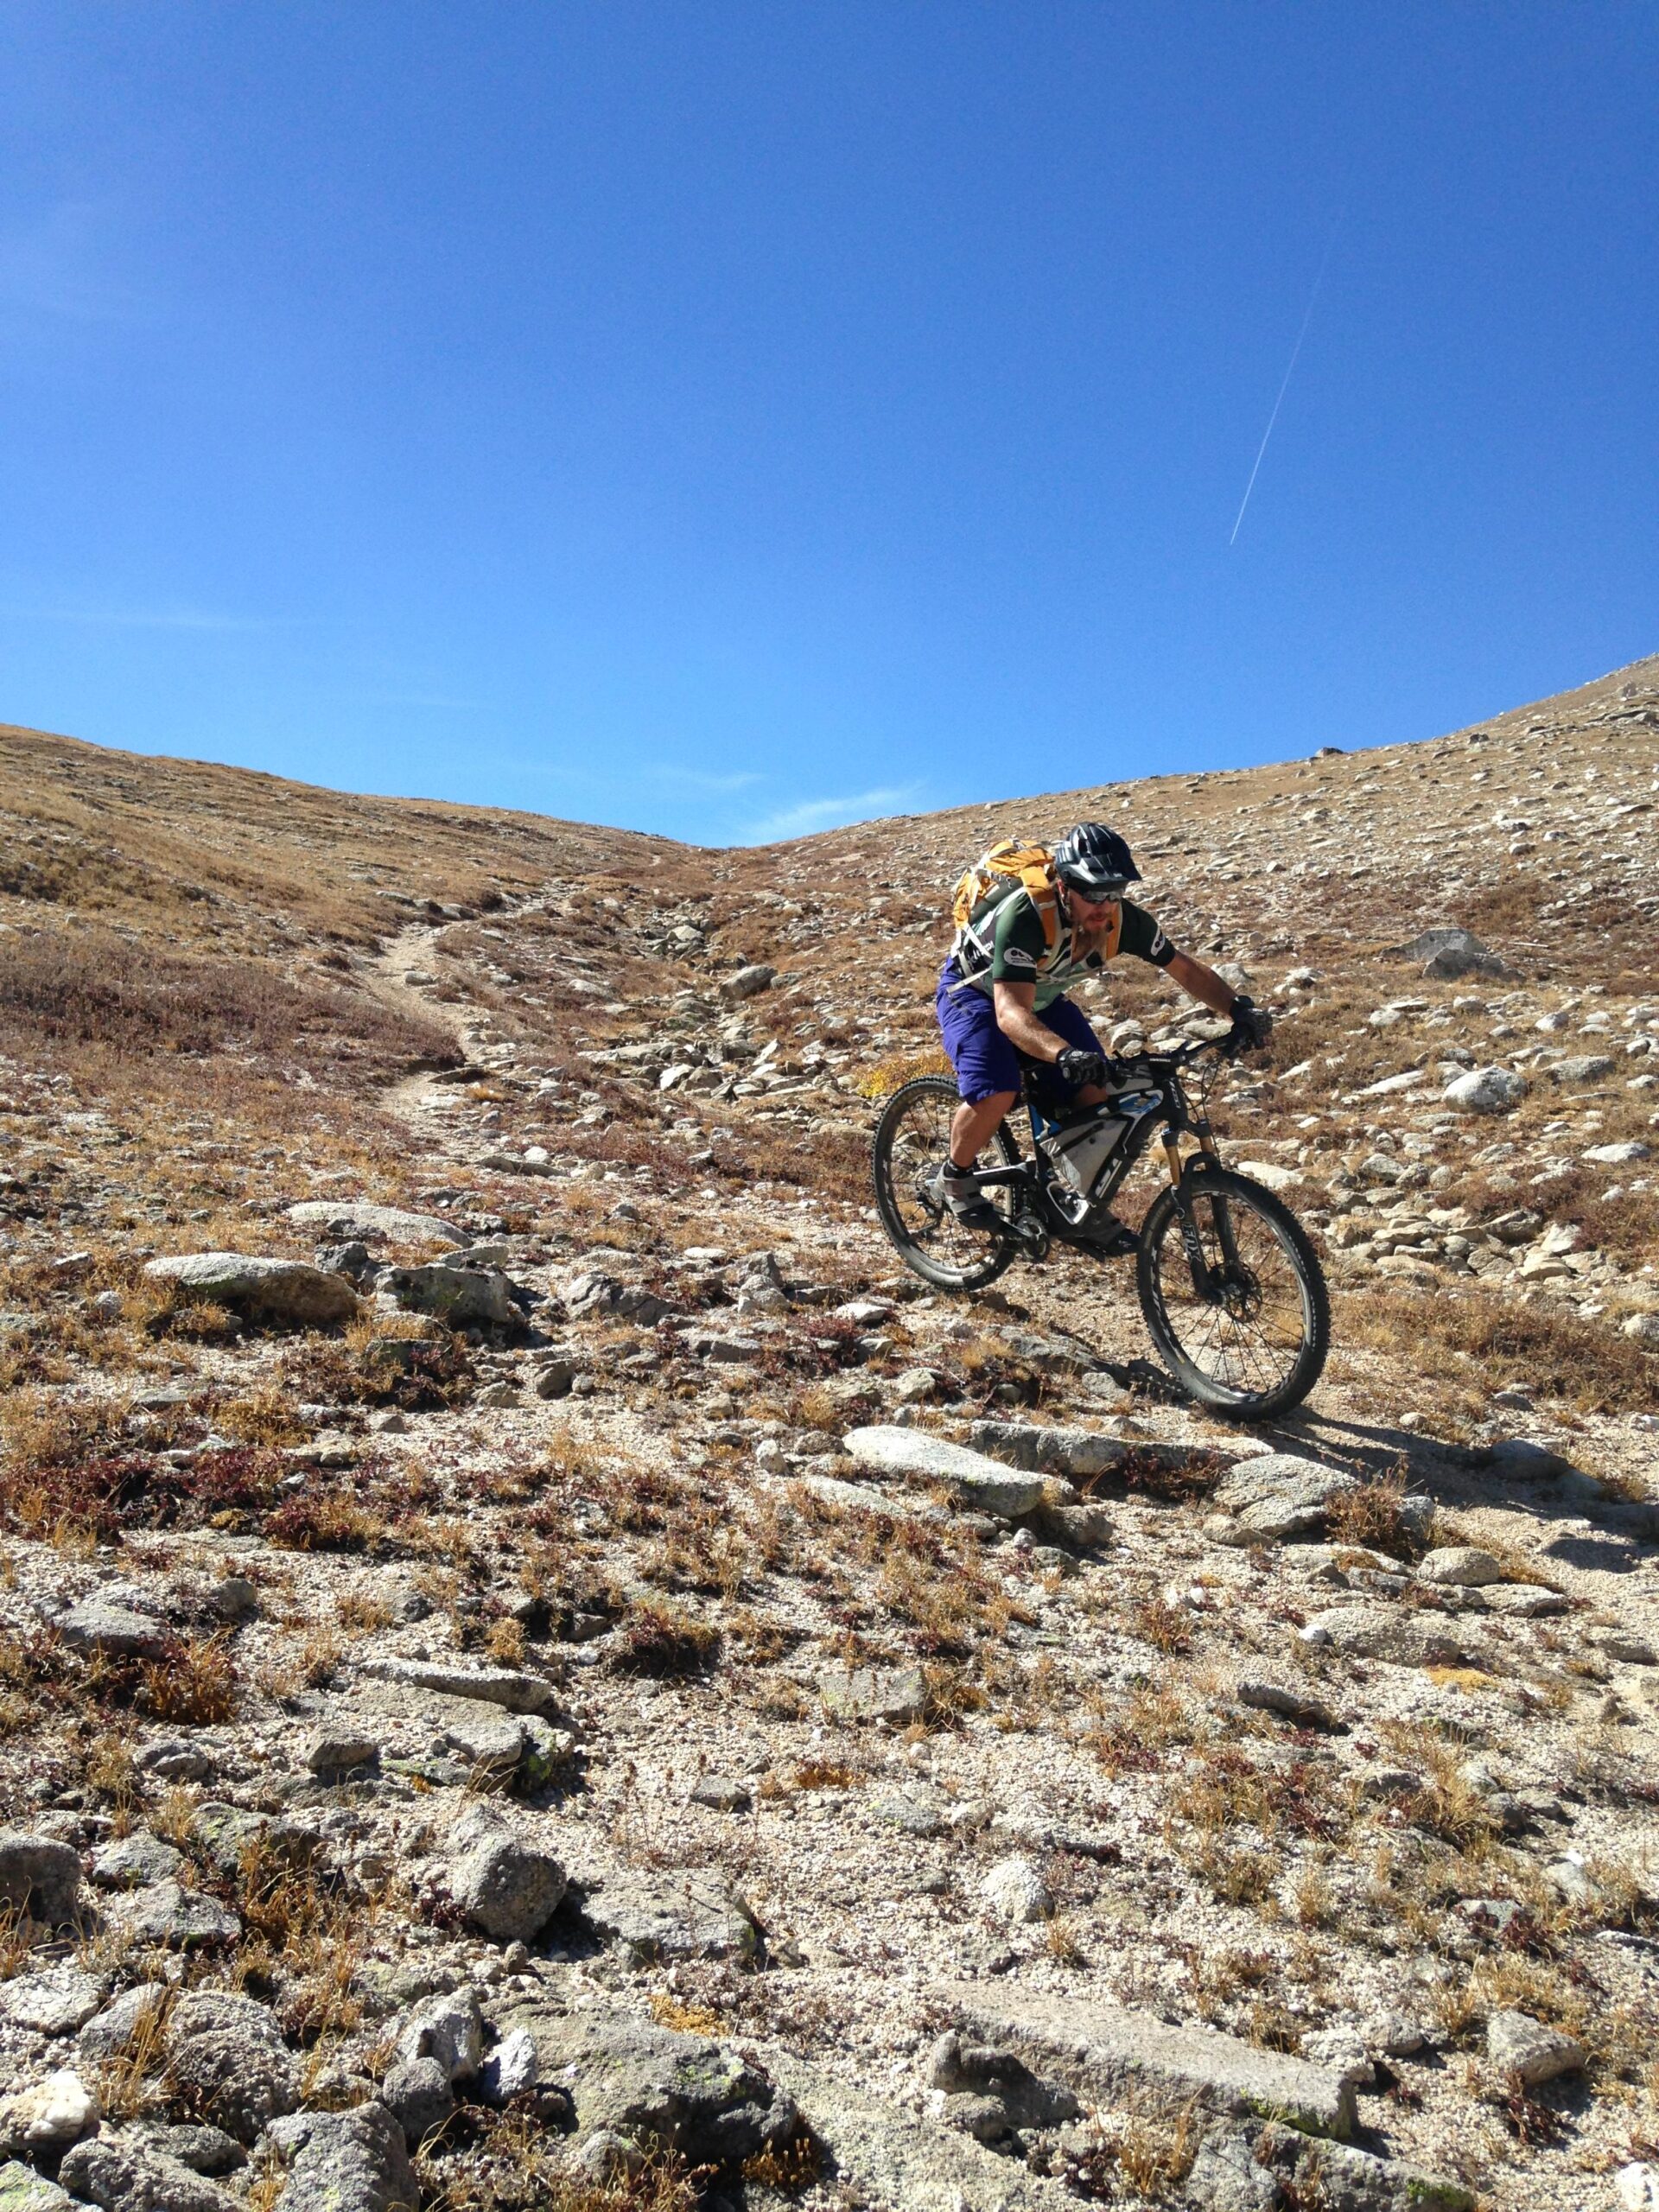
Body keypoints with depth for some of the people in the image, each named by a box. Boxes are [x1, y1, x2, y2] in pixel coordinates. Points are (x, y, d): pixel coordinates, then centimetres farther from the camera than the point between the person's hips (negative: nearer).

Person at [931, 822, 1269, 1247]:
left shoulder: (1122, 919, -22)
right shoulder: (1024, 916, -40)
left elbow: (1187, 970, -9)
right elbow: (1011, 1013, -48)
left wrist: (1238, 1007, -27)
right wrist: (1064, 1054, -65)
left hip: (1042, 997, 6)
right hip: (974, 991, -5)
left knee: (1094, 1093, -11)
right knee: (996, 1093, -29)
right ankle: (954, 1179, -1)